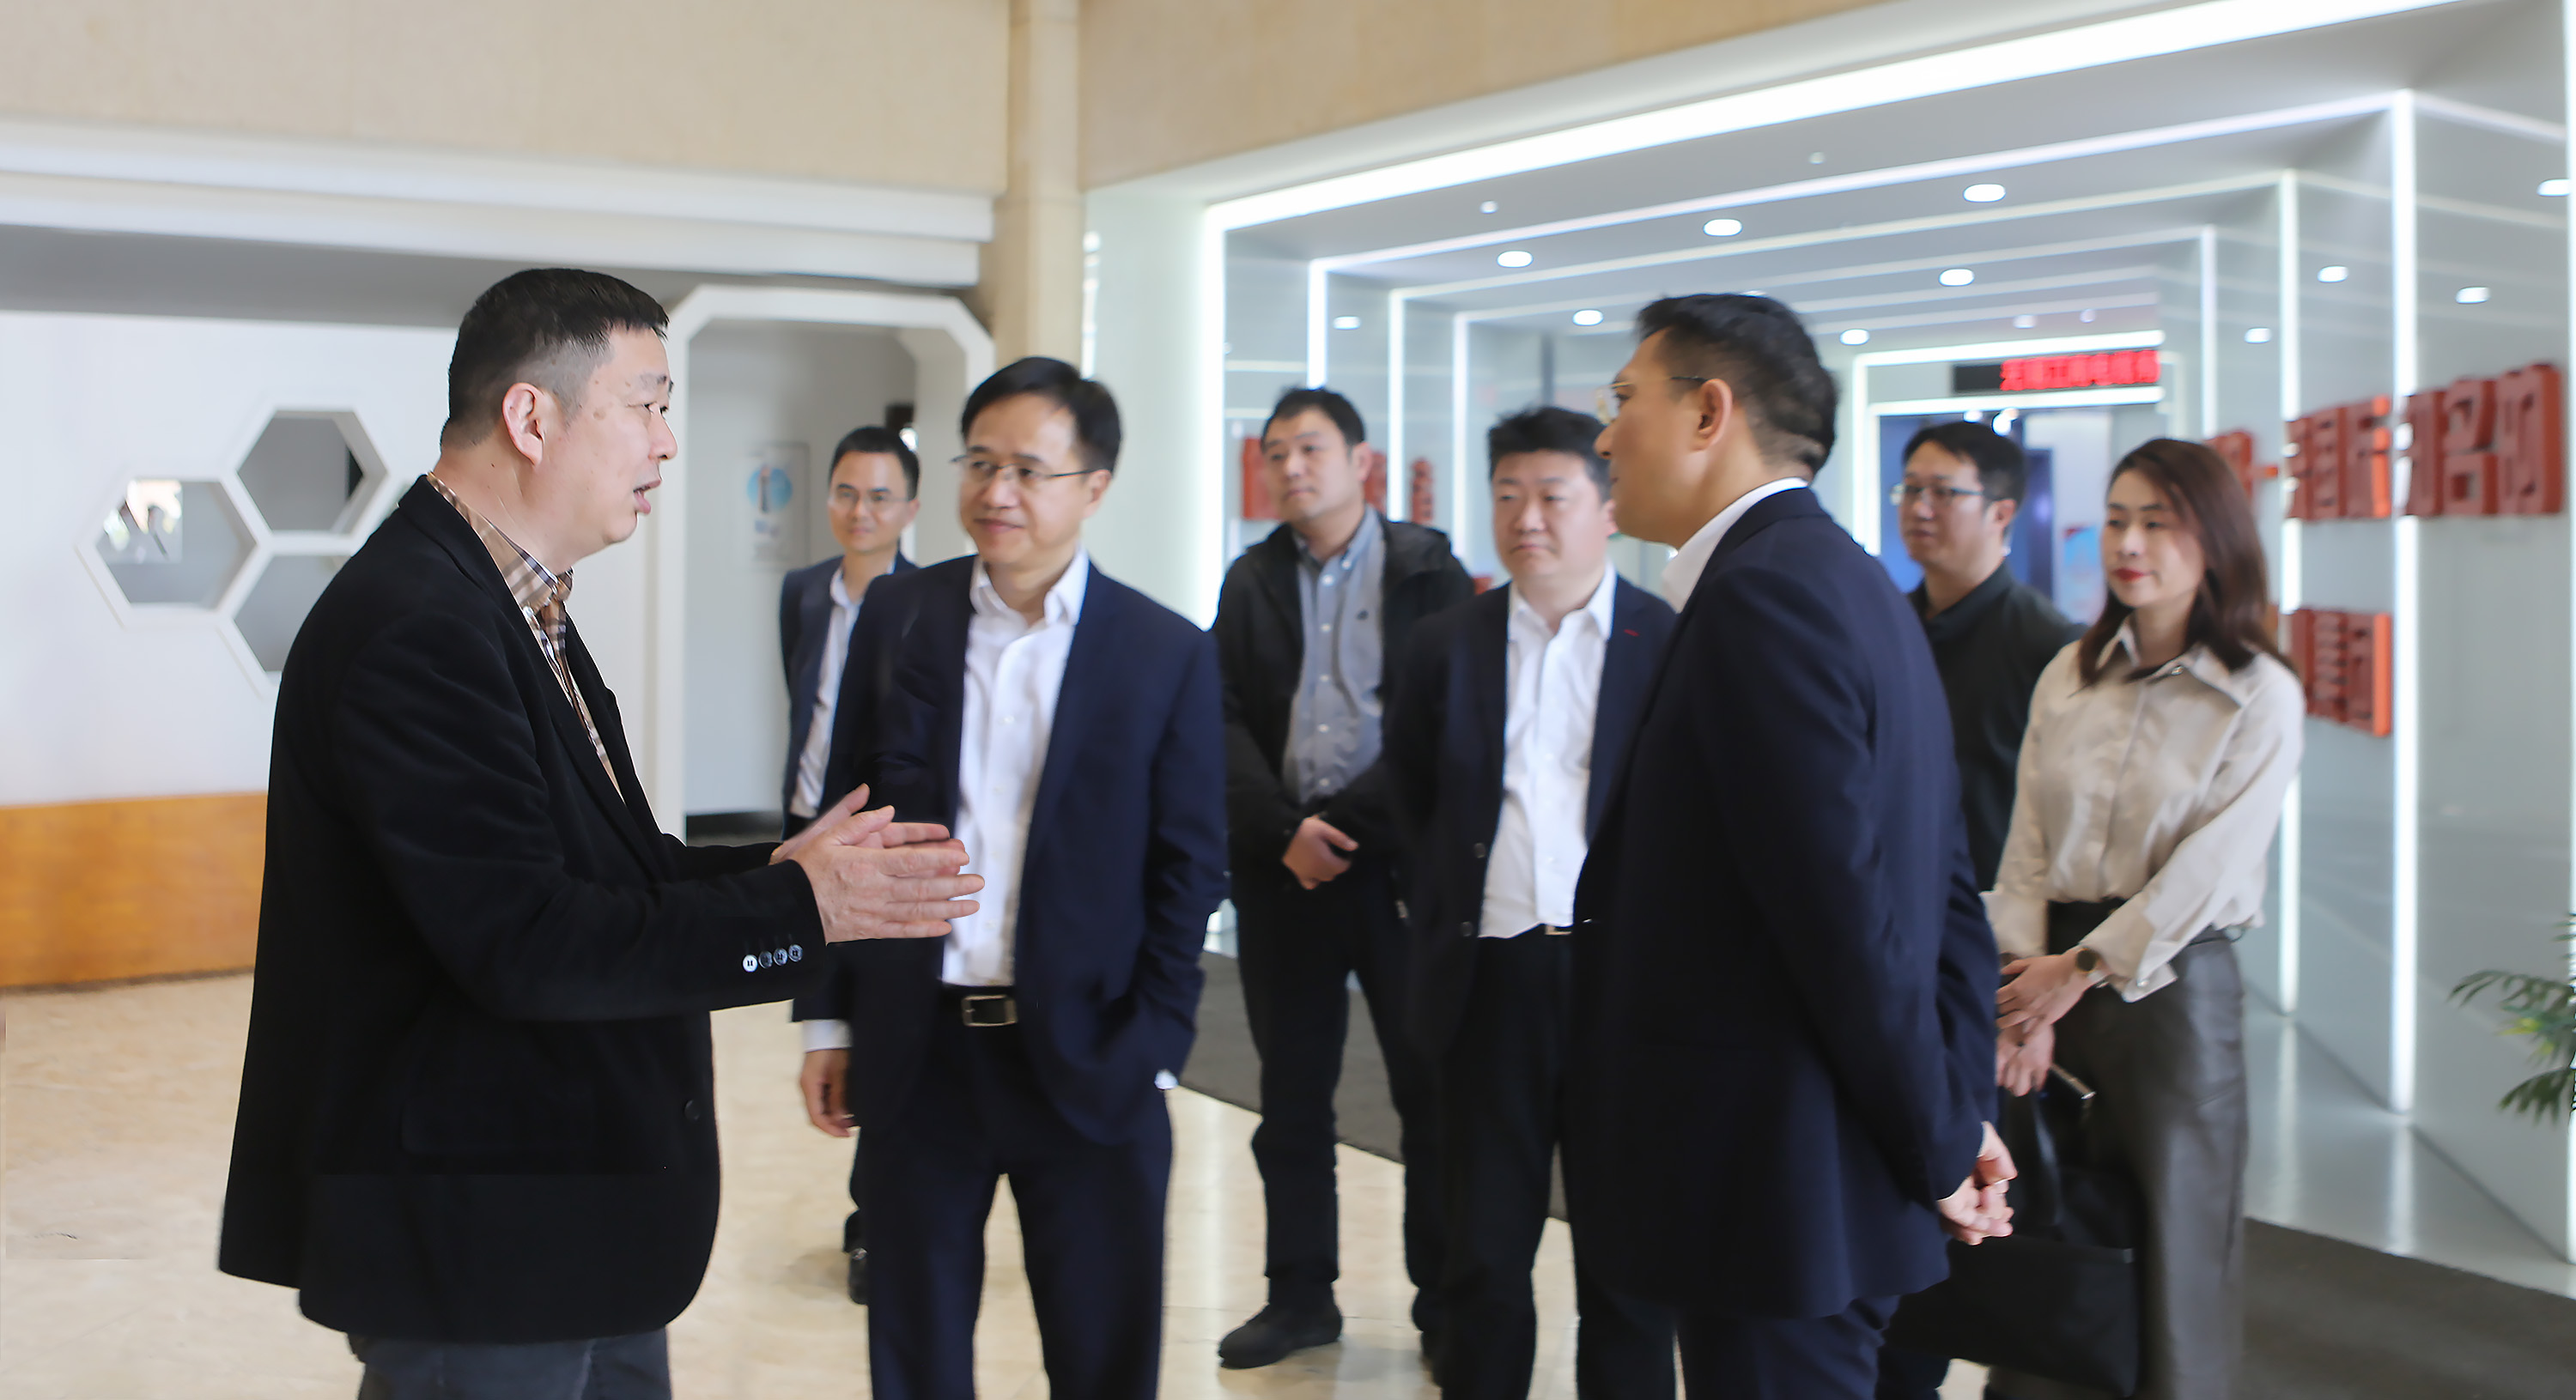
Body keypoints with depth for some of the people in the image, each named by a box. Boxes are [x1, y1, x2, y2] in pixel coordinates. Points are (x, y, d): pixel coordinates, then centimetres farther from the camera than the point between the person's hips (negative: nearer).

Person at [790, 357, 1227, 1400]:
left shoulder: (1167, 653, -3)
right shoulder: (897, 616, 4)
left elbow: (1186, 868, -2)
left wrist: (1154, 1050, -7)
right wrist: (829, 1017, 4)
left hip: (1085, 1059, -2)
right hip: (916, 1049, 2)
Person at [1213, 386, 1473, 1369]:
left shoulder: (1426, 571, 1)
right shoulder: (1250, 582, 11)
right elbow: (1227, 722, 3)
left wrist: (1349, 823, -11)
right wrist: (1285, 830, -11)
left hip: (1402, 857, -3)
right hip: (1282, 868, 3)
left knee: (1431, 1091, 2)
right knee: (1291, 1093, 10)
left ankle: (1446, 1305, 14)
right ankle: (1300, 1294, 23)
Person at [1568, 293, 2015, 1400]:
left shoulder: (1763, 592, -18)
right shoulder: (1849, 582, 13)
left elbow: (1850, 916, -21)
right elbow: (1939, 887, 14)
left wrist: (1937, 1150, -10)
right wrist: (1961, 1113, 12)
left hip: (1780, 1185, -10)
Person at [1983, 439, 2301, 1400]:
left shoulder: (2259, 697, -4)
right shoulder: (2069, 674, 6)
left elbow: (2207, 871, -10)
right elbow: (2024, 850, 1)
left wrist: (2082, 968, -9)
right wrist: (2023, 998, -8)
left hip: (2172, 988, -3)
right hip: (2055, 975, 3)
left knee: (2169, 1240, 6)